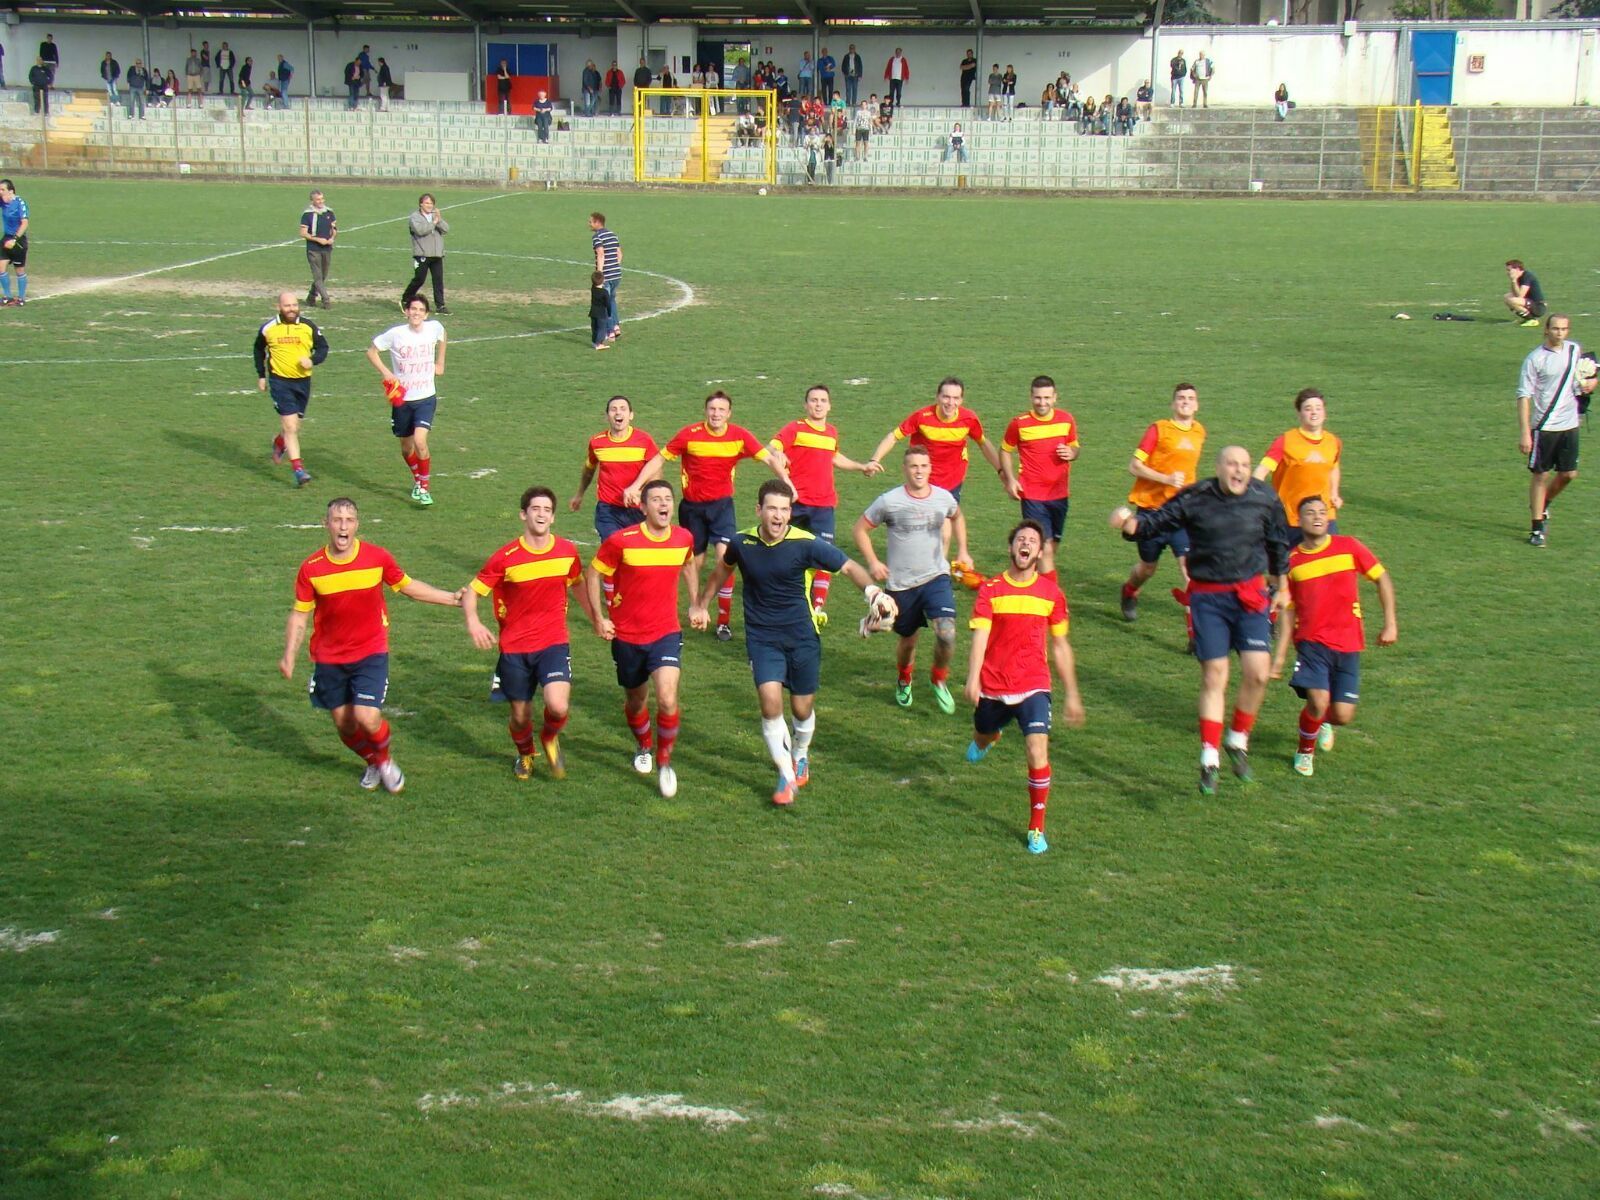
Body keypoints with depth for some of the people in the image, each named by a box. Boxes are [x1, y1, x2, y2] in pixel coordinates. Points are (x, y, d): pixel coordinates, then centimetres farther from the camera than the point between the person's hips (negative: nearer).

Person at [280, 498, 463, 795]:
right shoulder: (311, 569, -9)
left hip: (371, 652, -2)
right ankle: (372, 763, 40)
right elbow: (300, 614, 0)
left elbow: (408, 586, 8)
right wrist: (289, 654, -13)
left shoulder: (377, 558, -9)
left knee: (367, 717, -17)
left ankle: (385, 760, 17)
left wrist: (452, 598, 7)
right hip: (328, 658, 2)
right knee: (344, 724, 8)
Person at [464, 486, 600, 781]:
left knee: (558, 706, -22)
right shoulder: (506, 557, -10)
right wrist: (473, 622, -23)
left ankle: (550, 738, 15)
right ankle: (525, 755, 44)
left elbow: (578, 584, 18)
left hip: (554, 643, 0)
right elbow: (472, 590, -4)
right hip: (514, 647, 0)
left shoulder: (567, 551, -2)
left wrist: (596, 619, 23)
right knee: (521, 715, 8)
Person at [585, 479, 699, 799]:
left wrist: (696, 604, 16)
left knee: (667, 699, -18)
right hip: (627, 635, -1)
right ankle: (644, 748, 48)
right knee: (636, 701, 16)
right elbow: (593, 576, -3)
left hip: (666, 633, 1)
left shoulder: (684, 538, -4)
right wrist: (600, 618, -7)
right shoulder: (621, 541, -16)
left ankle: (664, 761, 5)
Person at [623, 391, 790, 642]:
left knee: (725, 557, -16)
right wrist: (635, 487, -10)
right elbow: (659, 459, -4)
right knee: (695, 561, 9)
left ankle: (723, 621, -8)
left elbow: (770, 458, -5)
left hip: (721, 503, 0)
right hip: (692, 505, 0)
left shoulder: (740, 436, -8)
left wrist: (787, 483, -20)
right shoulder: (689, 434, -11)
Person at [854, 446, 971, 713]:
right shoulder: (889, 501, -10)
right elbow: (861, 529, 1)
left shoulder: (943, 498, -1)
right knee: (908, 640, 12)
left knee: (947, 633, -19)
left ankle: (939, 678, 10)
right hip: (901, 583, -1)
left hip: (936, 577, 1)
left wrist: (962, 550, 16)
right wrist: (873, 562, -8)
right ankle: (904, 681, 45)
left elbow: (957, 517, 23)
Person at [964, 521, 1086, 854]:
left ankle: (1037, 828, -4)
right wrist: (972, 678, -31)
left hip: (1033, 688, -1)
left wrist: (1071, 694, 11)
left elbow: (1060, 646, 9)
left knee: (1037, 752, -18)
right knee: (982, 739, 24)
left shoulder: (1051, 592, 0)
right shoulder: (990, 590, -4)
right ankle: (985, 738, 66)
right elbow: (979, 636, -15)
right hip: (992, 687, 1)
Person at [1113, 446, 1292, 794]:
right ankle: (1210, 758, 10)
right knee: (1214, 677, 0)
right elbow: (1159, 520, -2)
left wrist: (1281, 584, 20)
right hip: (1208, 596, -1)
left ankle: (1238, 740, 13)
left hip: (1250, 594, 1)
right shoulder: (1195, 499, -6)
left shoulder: (1264, 498, -1)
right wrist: (1133, 524, -24)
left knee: (1257, 673, -11)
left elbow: (1278, 541, 14)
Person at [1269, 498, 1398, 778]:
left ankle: (1324, 722, 38)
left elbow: (1383, 579, 9)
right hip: (1311, 642, -1)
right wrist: (1279, 654, 4)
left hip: (1348, 644, 1)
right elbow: (1287, 611, 7)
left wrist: (1390, 624, 3)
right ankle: (1305, 750, 11)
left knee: (1342, 716, -3)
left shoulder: (1348, 547, 0)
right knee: (1318, 701, -21)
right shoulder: (1292, 561, 1)